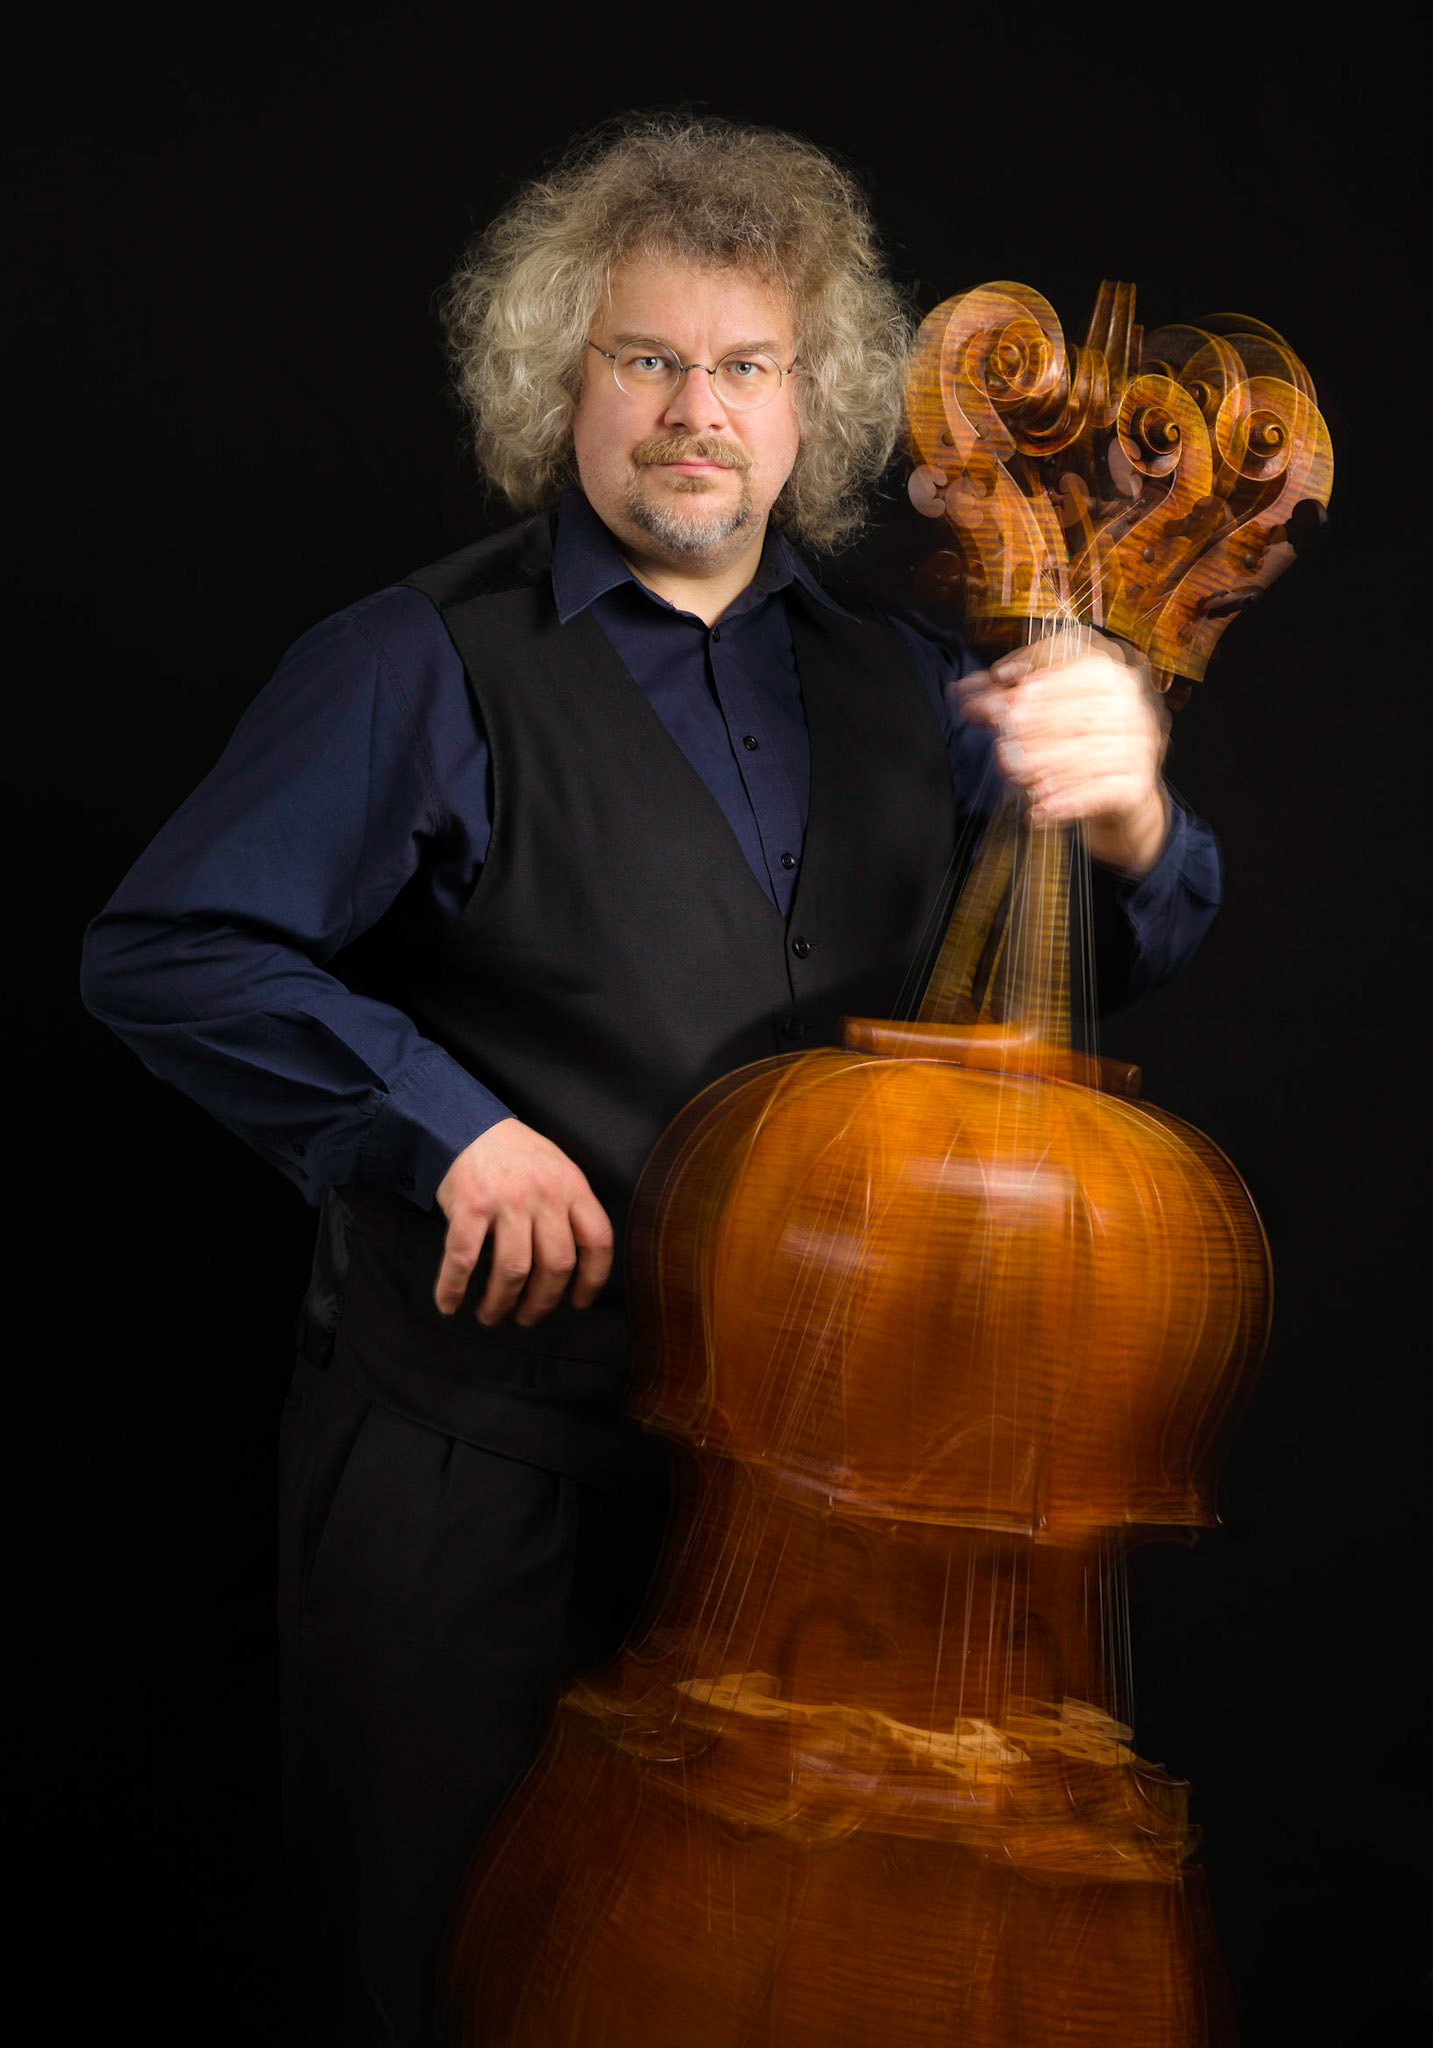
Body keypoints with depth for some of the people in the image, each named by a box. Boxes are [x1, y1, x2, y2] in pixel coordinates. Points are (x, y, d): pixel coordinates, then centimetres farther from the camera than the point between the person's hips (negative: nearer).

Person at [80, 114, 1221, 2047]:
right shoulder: (427, 667, -5)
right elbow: (166, 951, -12)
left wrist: (1120, 815, -15)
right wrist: (450, 1122, -19)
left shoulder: (895, 686, 9)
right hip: (478, 1479, -4)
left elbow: (1110, 951, 7)